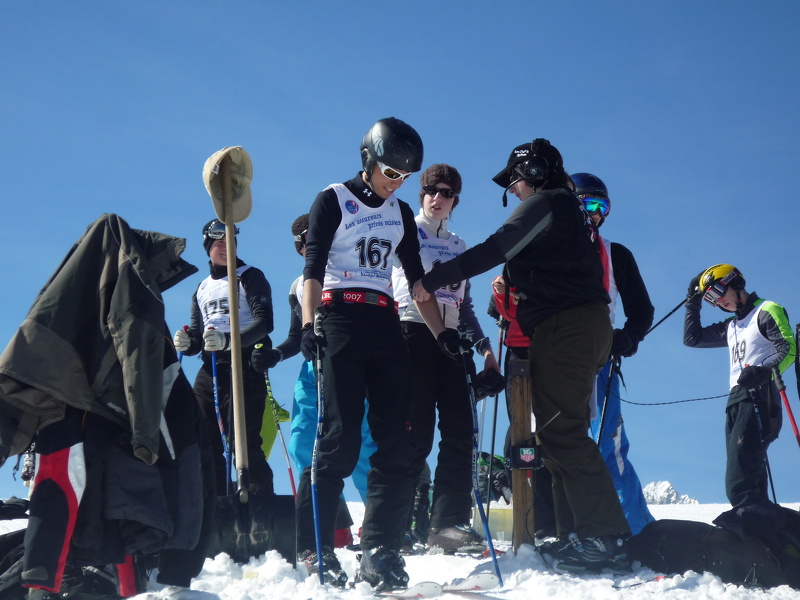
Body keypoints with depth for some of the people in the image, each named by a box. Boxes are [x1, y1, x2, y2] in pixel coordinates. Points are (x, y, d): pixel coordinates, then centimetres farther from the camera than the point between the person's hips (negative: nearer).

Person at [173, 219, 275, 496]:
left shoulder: (250, 277, 4)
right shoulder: (202, 289, 24)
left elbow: (264, 322, -10)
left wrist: (228, 340, -26)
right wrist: (186, 344, -1)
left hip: (243, 365, -6)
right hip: (210, 370, 6)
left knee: (243, 442, -15)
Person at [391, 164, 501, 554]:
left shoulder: (458, 246, 24)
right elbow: (385, 278, 0)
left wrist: (482, 343, 15)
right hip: (413, 333, -5)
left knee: (460, 432, -6)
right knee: (417, 432, -11)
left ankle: (448, 522, -6)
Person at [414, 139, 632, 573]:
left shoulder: (545, 203, -3)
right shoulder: (570, 210, 26)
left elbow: (495, 250, -12)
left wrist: (433, 279, -10)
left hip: (563, 326, -10)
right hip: (588, 325, 10)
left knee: (561, 431, -14)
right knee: (564, 433, 9)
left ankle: (605, 536, -19)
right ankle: (577, 534, 6)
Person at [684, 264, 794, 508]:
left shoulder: (767, 311, 2)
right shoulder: (731, 327, 27)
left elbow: (789, 349, -11)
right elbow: (692, 338, 36)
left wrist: (766, 371, -28)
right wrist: (693, 303, 28)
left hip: (758, 399, -9)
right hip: (735, 403, 9)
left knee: (740, 486, -24)